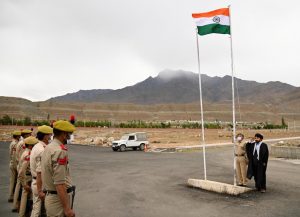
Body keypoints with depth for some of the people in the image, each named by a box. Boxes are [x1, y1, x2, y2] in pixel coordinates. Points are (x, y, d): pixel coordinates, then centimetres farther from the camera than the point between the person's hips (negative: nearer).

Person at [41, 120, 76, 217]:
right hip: (58, 199, -9)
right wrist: (67, 208, -24)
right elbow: (59, 184, -26)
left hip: (49, 196, 9)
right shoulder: (60, 151, -21)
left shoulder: (48, 147, 8)